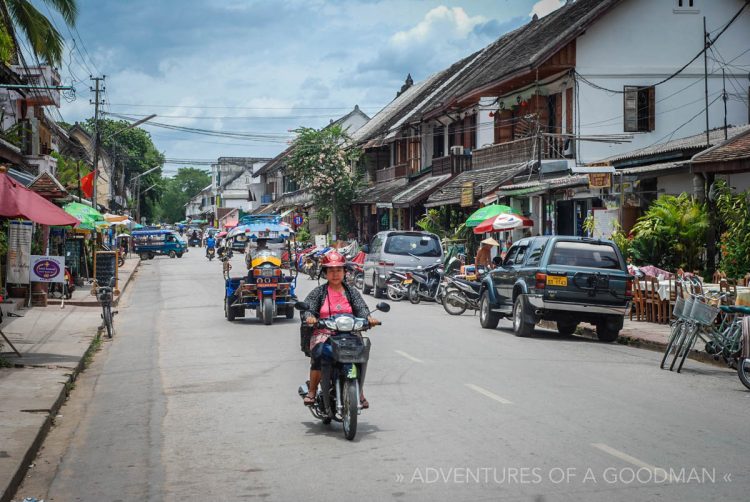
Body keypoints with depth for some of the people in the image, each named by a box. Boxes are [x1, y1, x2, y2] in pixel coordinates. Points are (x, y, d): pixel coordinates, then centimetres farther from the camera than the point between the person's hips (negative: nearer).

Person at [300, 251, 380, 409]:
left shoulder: (351, 292, 15)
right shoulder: (318, 292, 10)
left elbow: (361, 308, 0)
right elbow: (307, 308, -4)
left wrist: (369, 317, -23)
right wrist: (309, 317, -29)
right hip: (323, 334, -1)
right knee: (318, 355, -33)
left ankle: (360, 392, -7)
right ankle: (312, 392, -15)